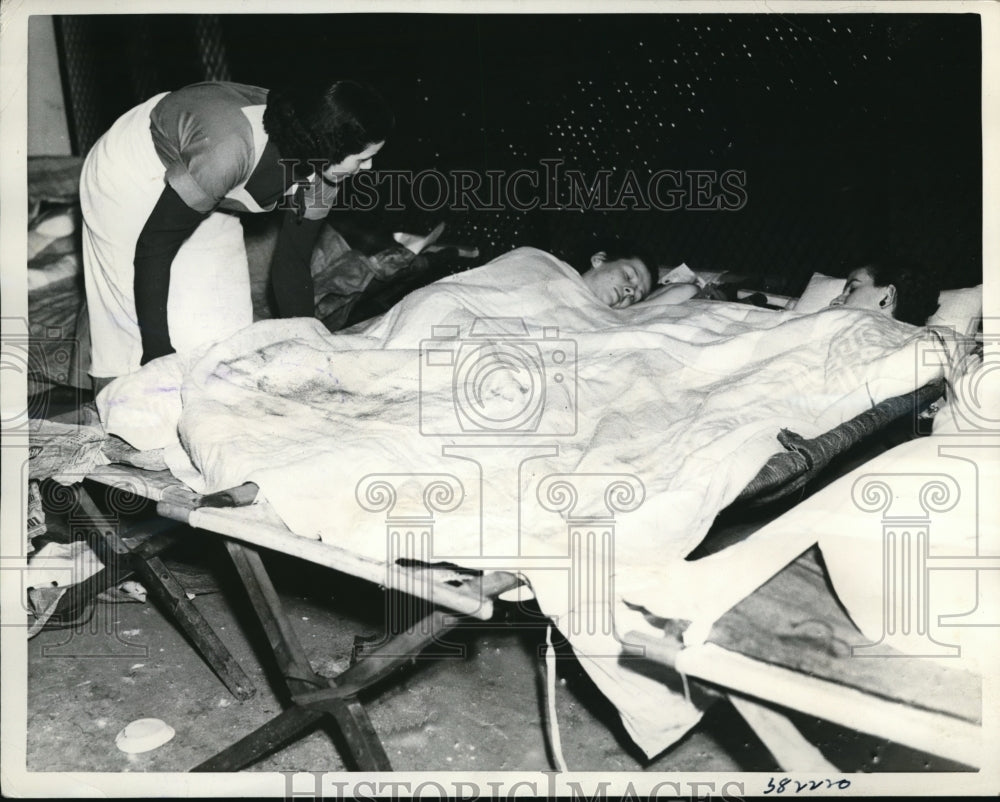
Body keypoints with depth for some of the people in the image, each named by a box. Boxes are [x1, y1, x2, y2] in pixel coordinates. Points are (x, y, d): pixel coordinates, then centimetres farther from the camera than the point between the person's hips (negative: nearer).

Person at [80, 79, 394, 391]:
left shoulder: (321, 175, -20)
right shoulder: (231, 149, -42)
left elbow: (292, 264, -6)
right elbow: (152, 249, -33)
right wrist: (157, 351, -30)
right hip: (128, 179, -6)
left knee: (226, 322, 2)